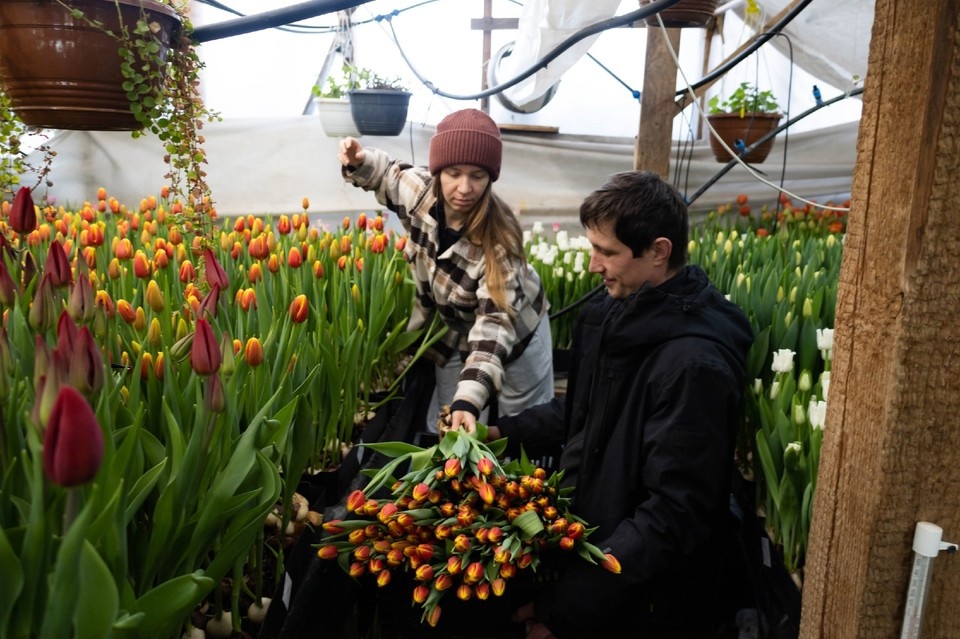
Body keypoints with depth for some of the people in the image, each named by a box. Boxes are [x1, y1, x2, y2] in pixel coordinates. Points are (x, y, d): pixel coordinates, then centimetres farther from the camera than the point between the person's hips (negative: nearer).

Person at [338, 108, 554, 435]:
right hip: (455, 338, 4)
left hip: (515, 334, -4)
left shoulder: (498, 238, -36)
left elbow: (496, 320, -40)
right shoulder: (419, 190, -23)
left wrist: (469, 398, -53)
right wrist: (359, 161, -20)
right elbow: (389, 174, 3)